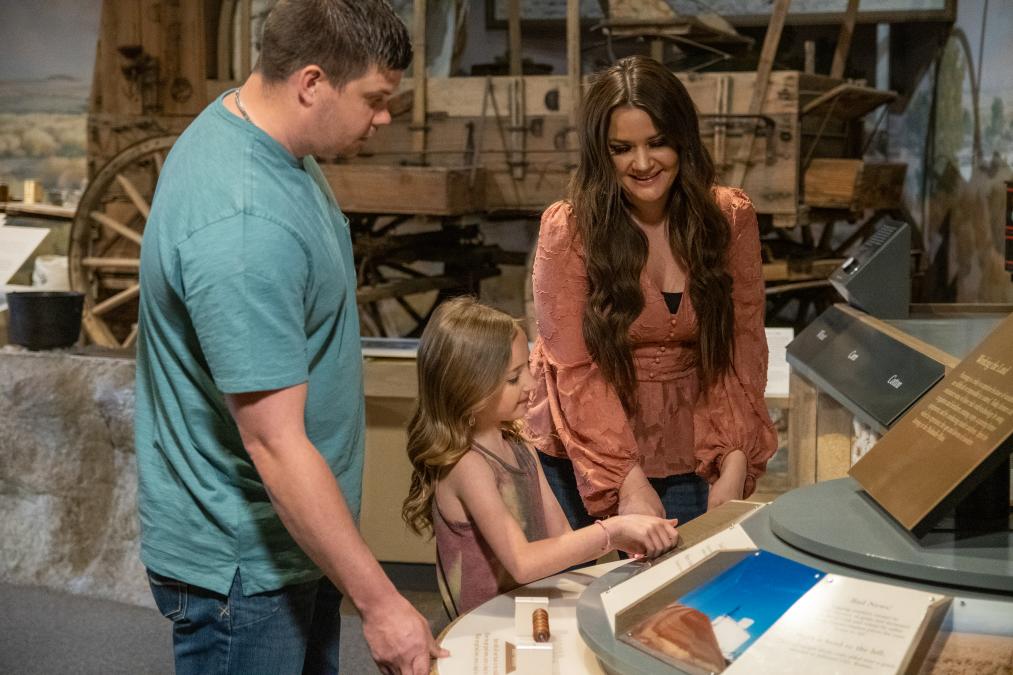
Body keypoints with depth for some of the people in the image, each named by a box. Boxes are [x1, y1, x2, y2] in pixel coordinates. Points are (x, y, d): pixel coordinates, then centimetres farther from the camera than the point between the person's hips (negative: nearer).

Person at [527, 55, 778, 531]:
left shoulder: (730, 218, -3)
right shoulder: (568, 230, -12)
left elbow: (742, 351, -3)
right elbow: (576, 371, -15)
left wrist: (735, 468, -13)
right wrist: (629, 482, -23)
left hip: (690, 465, 2)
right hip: (582, 468, -2)